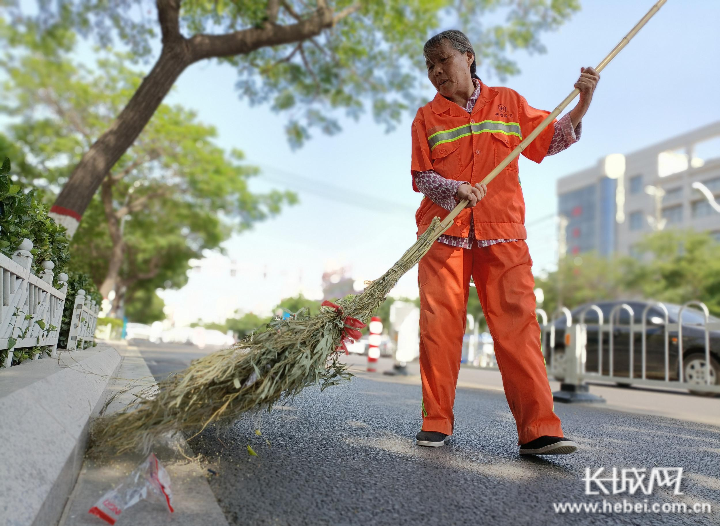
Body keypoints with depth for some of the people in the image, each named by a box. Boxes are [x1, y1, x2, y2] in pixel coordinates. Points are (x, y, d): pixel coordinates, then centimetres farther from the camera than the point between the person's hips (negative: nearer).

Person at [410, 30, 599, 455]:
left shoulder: (508, 101, 15)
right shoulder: (427, 117, 12)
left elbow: (551, 138, 18)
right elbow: (422, 178, 3)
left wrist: (582, 103, 4)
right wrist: (457, 189, -16)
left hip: (503, 234, 0)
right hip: (443, 233, 0)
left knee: (518, 326, -9)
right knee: (439, 327, -4)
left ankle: (539, 430, -7)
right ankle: (437, 422, 8)